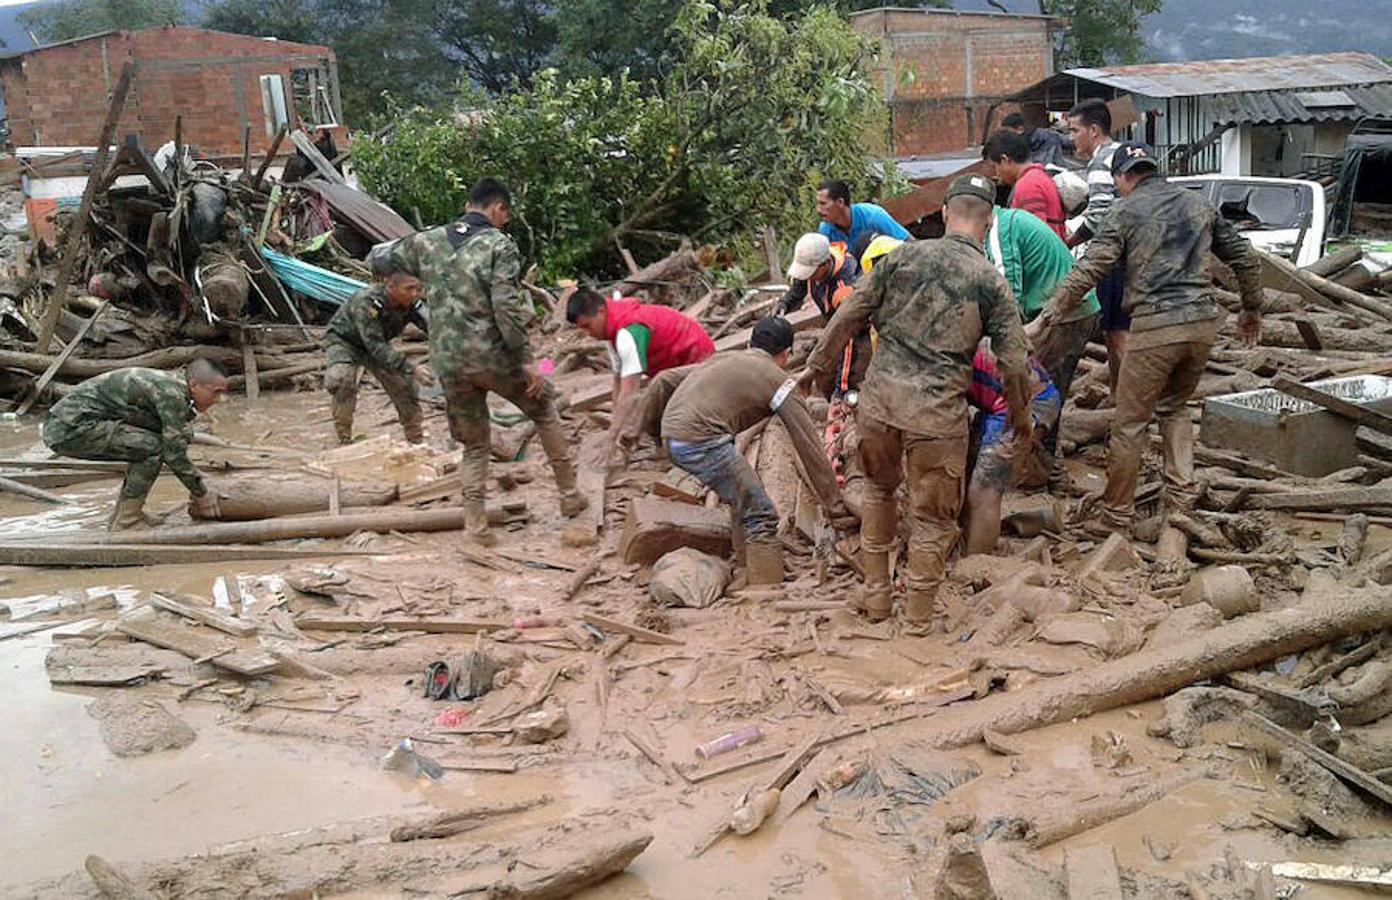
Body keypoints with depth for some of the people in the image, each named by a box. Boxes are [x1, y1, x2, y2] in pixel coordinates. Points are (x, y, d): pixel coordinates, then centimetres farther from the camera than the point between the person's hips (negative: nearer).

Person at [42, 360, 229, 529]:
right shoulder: (171, 393, -18)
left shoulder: (171, 383, 11)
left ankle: (119, 518, 16)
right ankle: (125, 524, -8)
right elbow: (175, 454, -18)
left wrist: (197, 490, 17)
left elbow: (176, 444, 20)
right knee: (152, 447, -17)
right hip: (72, 428, -10)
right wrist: (202, 494, -6)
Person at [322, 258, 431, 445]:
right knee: (341, 380, -31)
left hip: (375, 344, 5)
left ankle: (416, 442, 15)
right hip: (343, 341, -5)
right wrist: (410, 369, -50)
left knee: (404, 384, -1)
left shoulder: (412, 304, -22)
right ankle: (344, 440, -18)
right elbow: (376, 346, -42)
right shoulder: (366, 301, -38)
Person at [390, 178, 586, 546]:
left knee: (473, 445, 17)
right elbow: (506, 307, -16)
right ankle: (569, 494, 25)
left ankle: (475, 526, 11)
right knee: (544, 410, 20)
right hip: (492, 356, -4)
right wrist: (526, 360, -13)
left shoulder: (428, 241, 9)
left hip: (449, 364, 4)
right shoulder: (499, 245, -6)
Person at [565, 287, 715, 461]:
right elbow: (619, 381, 0)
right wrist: (620, 426, -5)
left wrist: (614, 433, -33)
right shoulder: (614, 329, -1)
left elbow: (629, 392, -35)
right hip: (675, 367, 10)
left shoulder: (629, 332, -33)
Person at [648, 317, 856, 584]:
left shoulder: (723, 358, 26)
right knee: (761, 519, -2)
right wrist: (837, 510, 8)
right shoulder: (778, 381, 7)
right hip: (702, 440, -8)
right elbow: (810, 448, 5)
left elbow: (663, 382, 26)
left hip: (671, 435, 8)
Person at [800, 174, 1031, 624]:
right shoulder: (992, 282, -1)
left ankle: (875, 595, 32)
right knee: (932, 516, 12)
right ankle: (918, 616, 20)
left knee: (879, 489, 25)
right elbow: (1013, 363, 1)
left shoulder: (904, 256, 3)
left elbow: (850, 315, 5)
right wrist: (1019, 414, 18)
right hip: (938, 413, -2)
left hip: (879, 397, 3)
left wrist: (818, 364, 18)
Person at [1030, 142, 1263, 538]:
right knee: (1174, 406, 25)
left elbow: (1086, 271, -9)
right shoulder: (1198, 205, 16)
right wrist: (1252, 309, 33)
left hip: (1156, 326, -6)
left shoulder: (1127, 212, 0)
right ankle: (1182, 497, 18)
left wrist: (1045, 319, -9)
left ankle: (1117, 517, 8)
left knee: (1129, 422, 3)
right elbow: (1244, 257, 20)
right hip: (1203, 322, 6)